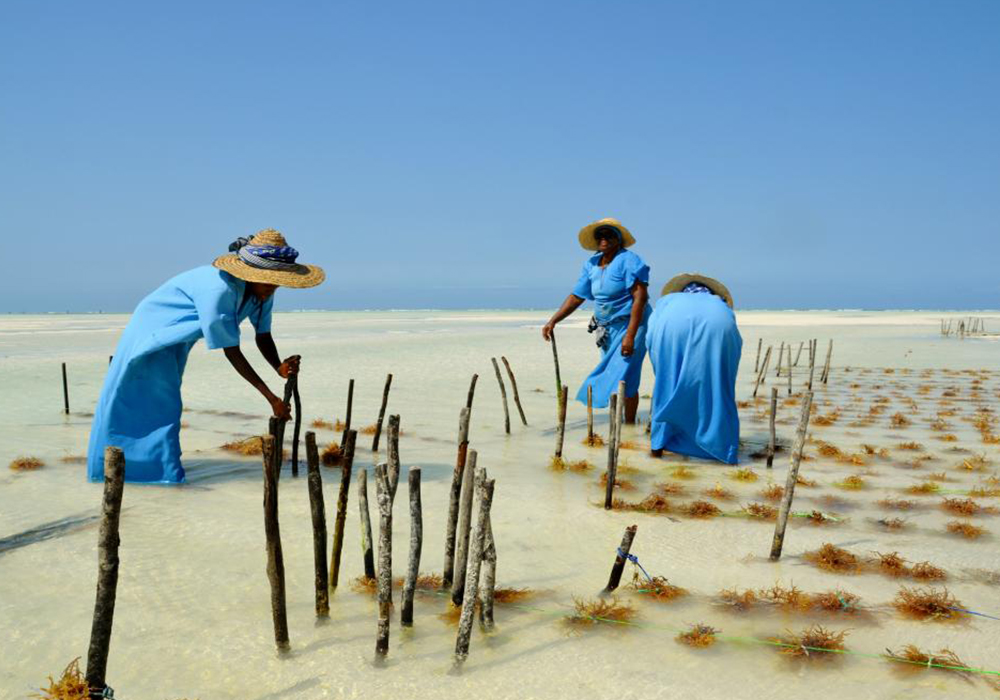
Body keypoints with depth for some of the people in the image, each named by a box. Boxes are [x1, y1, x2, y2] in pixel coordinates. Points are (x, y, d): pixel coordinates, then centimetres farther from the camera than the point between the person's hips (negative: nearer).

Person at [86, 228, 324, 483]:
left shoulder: (262, 290, -15)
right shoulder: (219, 289, -39)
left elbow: (263, 336, -6)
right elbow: (231, 352, -35)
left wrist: (280, 367, -28)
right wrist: (270, 397, -33)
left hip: (177, 340, 8)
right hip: (153, 329, -8)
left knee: (165, 402, 18)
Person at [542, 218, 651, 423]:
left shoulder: (628, 260, -14)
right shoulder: (591, 265, 8)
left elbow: (640, 297, -20)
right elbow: (576, 297, 12)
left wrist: (630, 336, -26)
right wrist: (552, 321, 2)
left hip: (631, 326, -7)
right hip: (606, 329, 8)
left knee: (623, 379, -12)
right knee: (610, 377, 10)